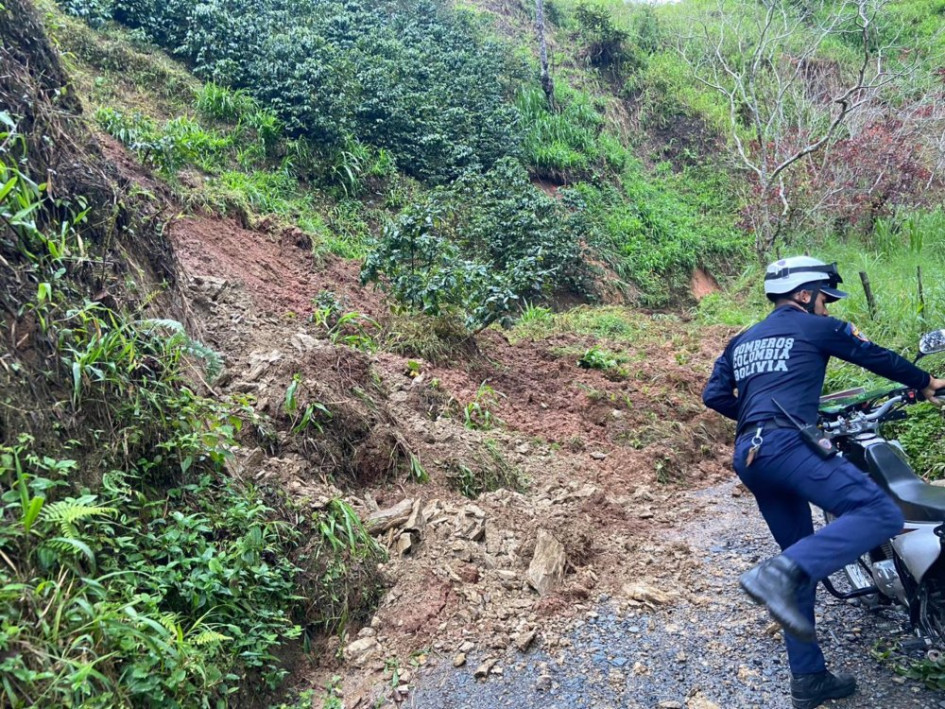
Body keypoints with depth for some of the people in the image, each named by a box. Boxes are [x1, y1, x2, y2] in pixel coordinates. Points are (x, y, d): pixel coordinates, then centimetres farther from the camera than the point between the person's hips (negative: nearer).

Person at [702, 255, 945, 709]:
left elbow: (714, 395, 18)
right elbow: (876, 357, 18)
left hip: (748, 456, 8)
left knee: (804, 561, 15)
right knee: (880, 515, -16)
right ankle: (780, 574, -33)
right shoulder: (817, 327, 10)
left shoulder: (742, 341, 26)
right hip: (786, 445, -8)